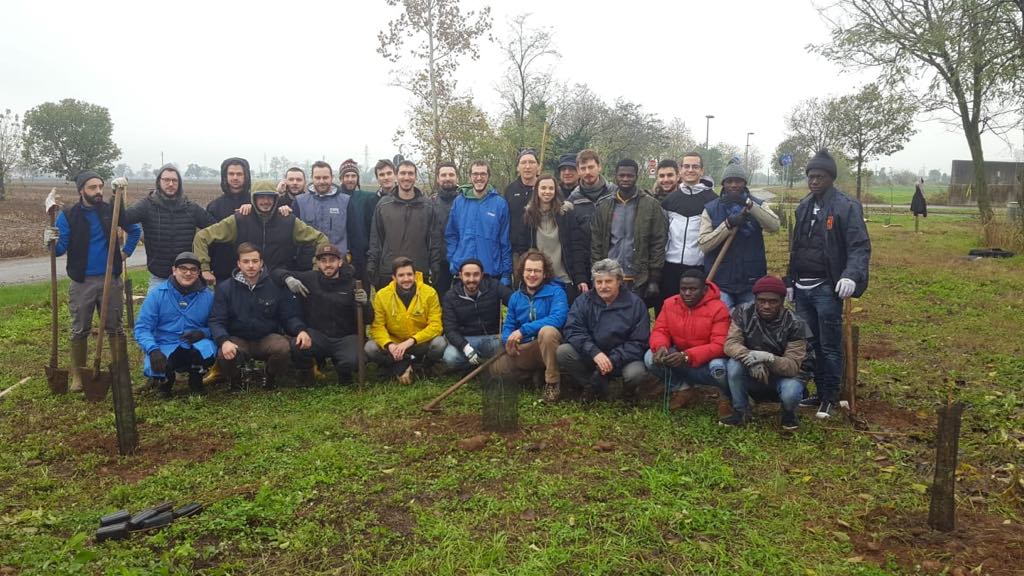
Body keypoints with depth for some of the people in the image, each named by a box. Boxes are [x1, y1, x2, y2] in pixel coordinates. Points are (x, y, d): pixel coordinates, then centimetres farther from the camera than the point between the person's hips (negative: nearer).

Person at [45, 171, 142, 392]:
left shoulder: (111, 210, 2)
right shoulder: (68, 215, -4)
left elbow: (135, 230, 18)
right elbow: (60, 248, -10)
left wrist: (126, 252, 10)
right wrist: (51, 242, -30)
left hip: (111, 280, 1)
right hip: (82, 282, -1)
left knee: (115, 328, 8)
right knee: (80, 330, 6)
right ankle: (77, 376, 16)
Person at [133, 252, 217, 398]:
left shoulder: (208, 296, 0)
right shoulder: (157, 293, -4)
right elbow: (142, 327, -7)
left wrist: (203, 333, -20)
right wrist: (153, 350, -24)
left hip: (194, 348, 1)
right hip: (164, 348, 0)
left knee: (208, 349, -33)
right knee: (154, 367, -33)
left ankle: (195, 380, 3)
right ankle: (166, 380, 10)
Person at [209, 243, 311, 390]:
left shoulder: (276, 286, -1)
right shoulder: (224, 288, -2)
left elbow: (289, 316, -1)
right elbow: (216, 321, -7)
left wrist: (300, 330, -24)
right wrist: (224, 341, -28)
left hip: (267, 339, 0)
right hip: (238, 340, 0)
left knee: (283, 347, -33)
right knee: (223, 355, -34)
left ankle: (271, 378, 2)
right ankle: (235, 380, 4)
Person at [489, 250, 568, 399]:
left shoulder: (555, 292, -7)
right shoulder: (515, 297, 10)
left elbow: (557, 318, -25)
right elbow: (508, 326, 12)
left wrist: (523, 330, -27)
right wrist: (509, 341, -13)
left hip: (549, 347, -5)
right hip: (524, 350, 5)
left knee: (547, 331, -36)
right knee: (495, 368, -12)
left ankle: (552, 382, -21)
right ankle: (537, 373, 8)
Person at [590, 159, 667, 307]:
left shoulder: (651, 205, -1)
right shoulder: (604, 206, 7)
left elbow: (658, 243, -3)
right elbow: (596, 244, 6)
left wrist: (654, 279, -7)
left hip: (639, 280, -2)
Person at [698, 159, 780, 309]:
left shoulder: (757, 205, 7)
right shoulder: (711, 209, 3)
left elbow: (774, 226, -13)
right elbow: (704, 244, -8)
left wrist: (748, 204, -23)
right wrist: (728, 224, -20)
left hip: (751, 282, 1)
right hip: (721, 282, -1)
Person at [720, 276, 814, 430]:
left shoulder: (794, 324, -20)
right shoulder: (743, 312, -14)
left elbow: (793, 366, -24)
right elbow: (730, 344, -20)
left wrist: (768, 358, -44)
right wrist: (751, 358, -40)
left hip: (785, 373, -2)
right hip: (752, 373, 2)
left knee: (790, 393, -34)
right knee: (735, 363, -29)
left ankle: (789, 413, 5)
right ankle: (741, 411, -6)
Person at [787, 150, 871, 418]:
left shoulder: (846, 206, -8)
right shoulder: (804, 206, 13)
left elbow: (860, 246, -14)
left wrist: (851, 275, -30)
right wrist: (791, 281, 19)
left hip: (827, 288, -7)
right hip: (802, 287, 7)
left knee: (830, 345, 1)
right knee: (809, 343, 13)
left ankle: (831, 396, 13)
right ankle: (820, 391, 25)